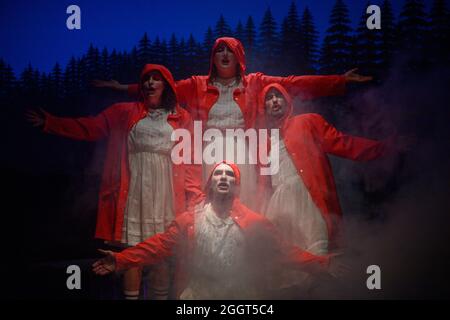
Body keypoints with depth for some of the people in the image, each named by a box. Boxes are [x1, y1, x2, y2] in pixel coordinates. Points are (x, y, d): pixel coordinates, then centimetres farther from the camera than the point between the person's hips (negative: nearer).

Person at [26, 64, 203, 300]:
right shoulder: (124, 112, 12)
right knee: (131, 248, -2)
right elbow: (88, 128, 9)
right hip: (135, 188, 0)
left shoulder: (181, 117, 10)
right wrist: (49, 123, 2)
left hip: (166, 190, 0)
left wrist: (193, 192, -4)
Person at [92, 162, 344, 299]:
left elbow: (285, 251, 0)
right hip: (198, 293, 0)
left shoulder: (255, 223, 2)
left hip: (240, 295, 0)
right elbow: (160, 245, -1)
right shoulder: (189, 220, 4)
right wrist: (121, 260, -11)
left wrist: (321, 264, -11)